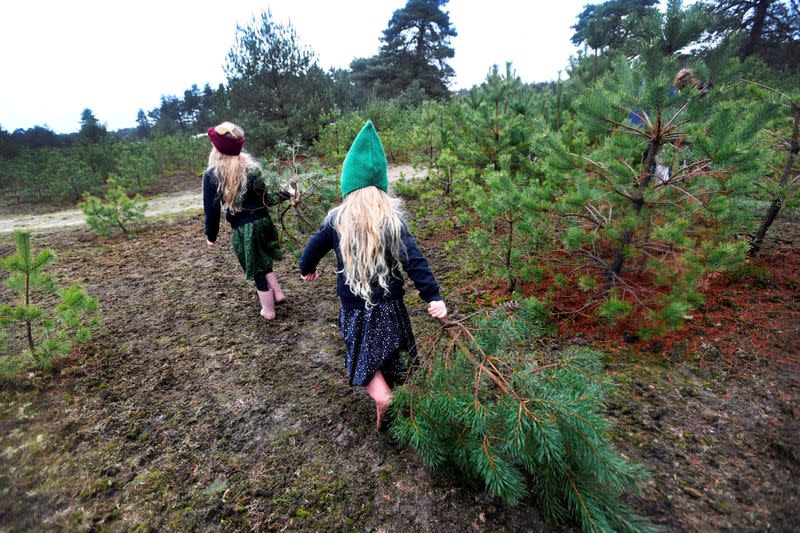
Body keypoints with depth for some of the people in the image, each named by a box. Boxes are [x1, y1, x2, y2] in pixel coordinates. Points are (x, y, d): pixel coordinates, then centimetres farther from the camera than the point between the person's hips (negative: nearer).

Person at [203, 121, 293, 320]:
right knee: (264, 261, 27)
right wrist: (286, 193, 13)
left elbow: (211, 209, -6)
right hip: (263, 221, 3)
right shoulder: (251, 166, -3)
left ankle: (268, 310, 24)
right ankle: (278, 293, 30)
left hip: (243, 229, -3)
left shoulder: (211, 175, -9)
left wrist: (211, 235, 7)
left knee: (257, 269, 11)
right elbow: (264, 199, -2)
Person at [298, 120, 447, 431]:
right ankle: (388, 390, 42)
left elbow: (314, 248, 5)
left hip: (355, 307, 0)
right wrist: (433, 296, -17)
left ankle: (381, 398, -5)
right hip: (388, 305, 0)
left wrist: (307, 269, 26)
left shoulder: (336, 219, -9)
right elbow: (414, 260, -20)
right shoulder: (392, 219, -13)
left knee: (363, 356, 17)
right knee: (387, 353, 23)